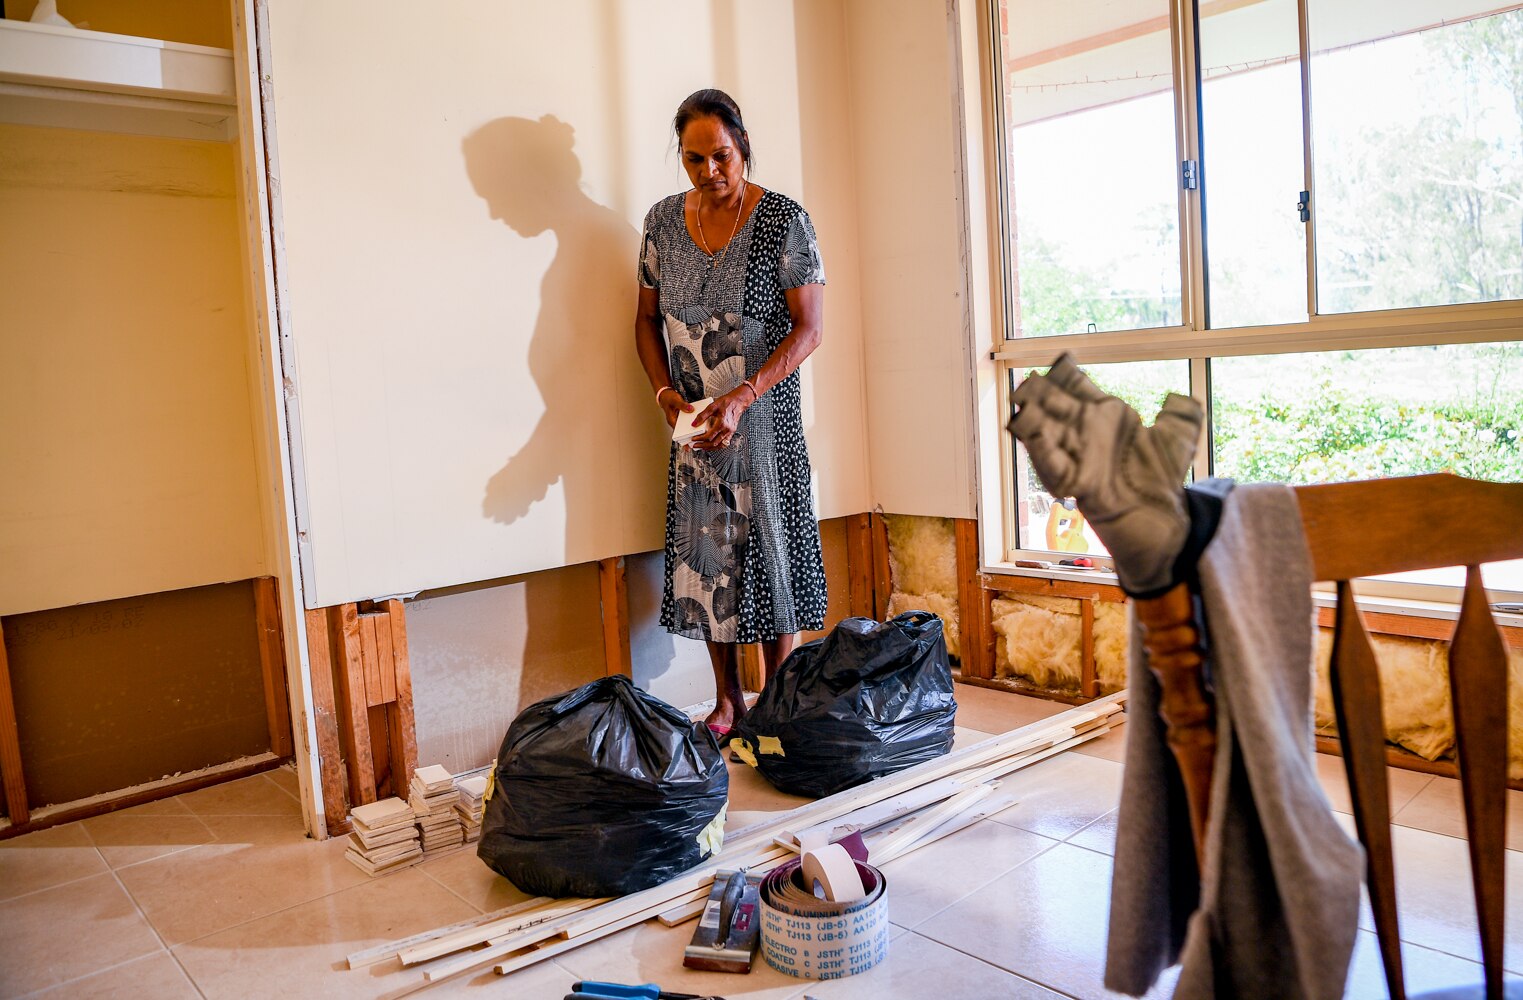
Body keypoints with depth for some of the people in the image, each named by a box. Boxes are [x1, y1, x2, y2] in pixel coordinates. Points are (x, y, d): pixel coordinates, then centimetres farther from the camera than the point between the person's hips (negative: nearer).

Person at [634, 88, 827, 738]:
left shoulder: (783, 220, -8)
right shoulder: (663, 220, 5)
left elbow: (808, 327, -11)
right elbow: (648, 319, 12)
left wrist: (741, 398, -21)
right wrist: (666, 393, -5)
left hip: (763, 416, -4)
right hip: (692, 420, 4)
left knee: (768, 549, 1)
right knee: (704, 555, 7)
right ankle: (727, 702, 22)